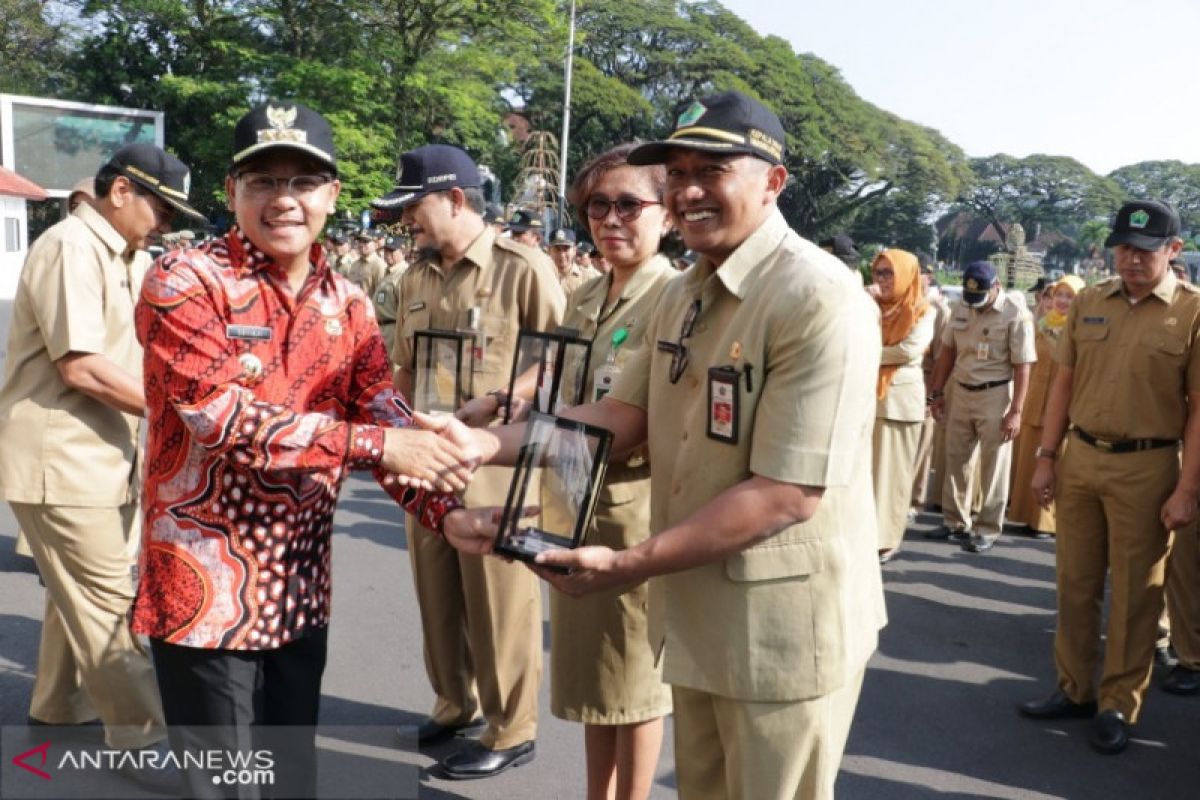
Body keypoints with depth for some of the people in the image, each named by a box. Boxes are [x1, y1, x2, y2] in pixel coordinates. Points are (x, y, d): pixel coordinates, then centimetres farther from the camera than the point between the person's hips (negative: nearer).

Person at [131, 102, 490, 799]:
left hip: (302, 584, 5)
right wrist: (374, 444, -26)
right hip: (206, 586, -5)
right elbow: (223, 415, -23)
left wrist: (446, 512, -14)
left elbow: (389, 419, 2)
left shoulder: (346, 303, 6)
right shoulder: (185, 283, -11)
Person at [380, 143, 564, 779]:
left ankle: (512, 731, 22)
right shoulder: (415, 279, 11)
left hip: (497, 464, -6)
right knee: (438, 596, 17)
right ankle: (453, 704, 37)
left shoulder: (524, 269, -10)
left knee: (500, 603, 4)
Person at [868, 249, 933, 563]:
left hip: (900, 397, -3)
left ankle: (885, 537, 9)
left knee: (891, 469, 2)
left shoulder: (922, 311, 0)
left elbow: (911, 349, -15)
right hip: (865, 394, 3)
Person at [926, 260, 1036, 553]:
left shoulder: (1016, 315, -14)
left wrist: (1015, 411, -16)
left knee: (993, 466, 2)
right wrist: (937, 393, 12)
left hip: (995, 395, -6)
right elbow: (947, 352, 11)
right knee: (955, 460, 12)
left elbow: (1022, 367, -14)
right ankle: (955, 521, 25)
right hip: (962, 392, 6)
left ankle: (988, 529, 12)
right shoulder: (960, 308, 3)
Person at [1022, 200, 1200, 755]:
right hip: (1079, 458, 4)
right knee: (1075, 583, 12)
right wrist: (1046, 457, 6)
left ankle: (1119, 705, 21)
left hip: (1145, 466, -4)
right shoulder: (1088, 303, 5)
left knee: (1134, 594, 7)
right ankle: (1074, 689, 27)